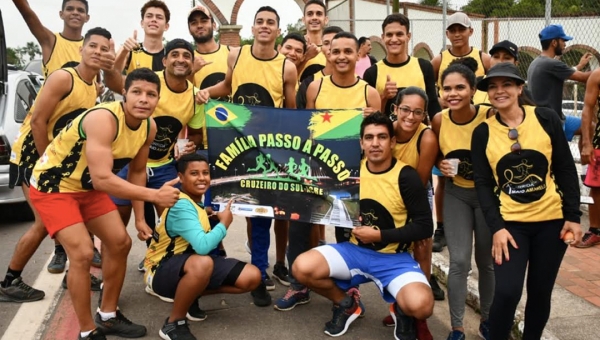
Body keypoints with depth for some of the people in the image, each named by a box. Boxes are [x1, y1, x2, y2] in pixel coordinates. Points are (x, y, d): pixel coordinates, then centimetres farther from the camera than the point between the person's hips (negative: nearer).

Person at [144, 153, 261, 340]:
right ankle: (173, 324, -18)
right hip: (162, 271, -8)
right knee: (202, 263, -42)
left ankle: (189, 293, 11)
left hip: (193, 267, 8)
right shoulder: (181, 206, -24)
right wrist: (224, 223, -20)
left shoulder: (198, 199, 3)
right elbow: (202, 246, -37)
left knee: (252, 277, -5)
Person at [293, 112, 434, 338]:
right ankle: (346, 302, 9)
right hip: (354, 250, 4)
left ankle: (400, 309, 9)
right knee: (302, 268, -20)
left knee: (420, 305, -32)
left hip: (393, 258, -3)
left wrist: (379, 235, -16)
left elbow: (424, 227, -12)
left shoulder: (406, 177, -11)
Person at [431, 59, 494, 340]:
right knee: (459, 262, -5)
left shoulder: (490, 116, -21)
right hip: (456, 194, 1)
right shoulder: (439, 120, -11)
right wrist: (442, 165, -13)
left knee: (486, 261, 11)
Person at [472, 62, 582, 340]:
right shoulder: (482, 132, -1)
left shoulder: (546, 118, -3)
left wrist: (573, 215, -4)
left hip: (551, 220, 1)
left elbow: (566, 169, 1)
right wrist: (496, 227, -11)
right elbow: (482, 183, -2)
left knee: (540, 292, 10)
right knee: (507, 292, -12)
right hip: (509, 222, -1)